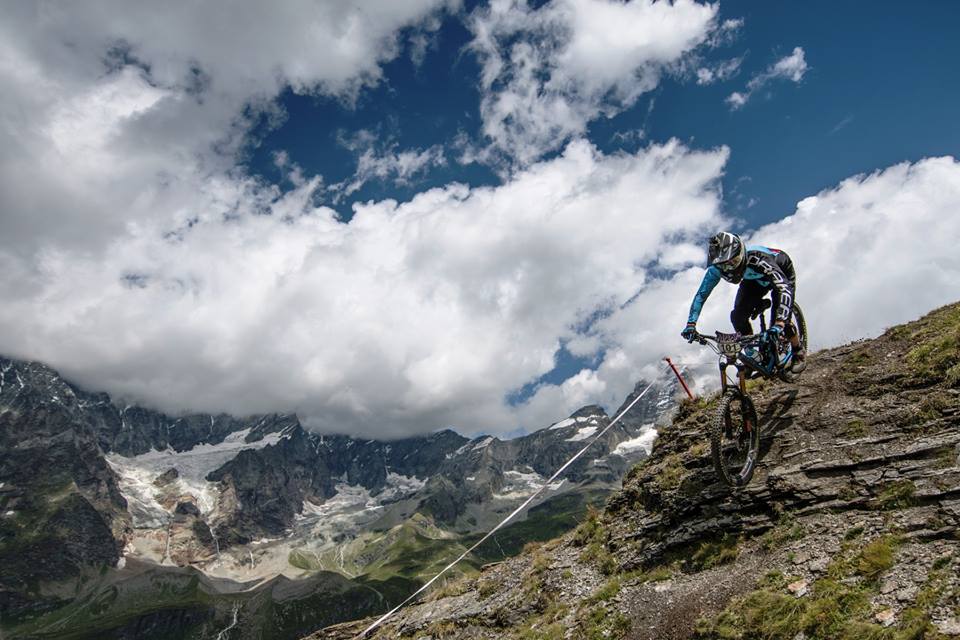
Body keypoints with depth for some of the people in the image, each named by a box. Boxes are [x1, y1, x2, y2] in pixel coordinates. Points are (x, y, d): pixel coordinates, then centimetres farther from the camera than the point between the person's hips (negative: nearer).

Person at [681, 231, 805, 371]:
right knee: (737, 316, -13)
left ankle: (798, 353, 14)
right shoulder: (717, 267, -31)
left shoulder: (758, 259, -45)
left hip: (782, 272, -4)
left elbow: (784, 289, -51)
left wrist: (779, 324, -62)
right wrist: (691, 324, -38)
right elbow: (701, 294, -27)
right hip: (754, 278, 4)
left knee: (780, 319, -16)